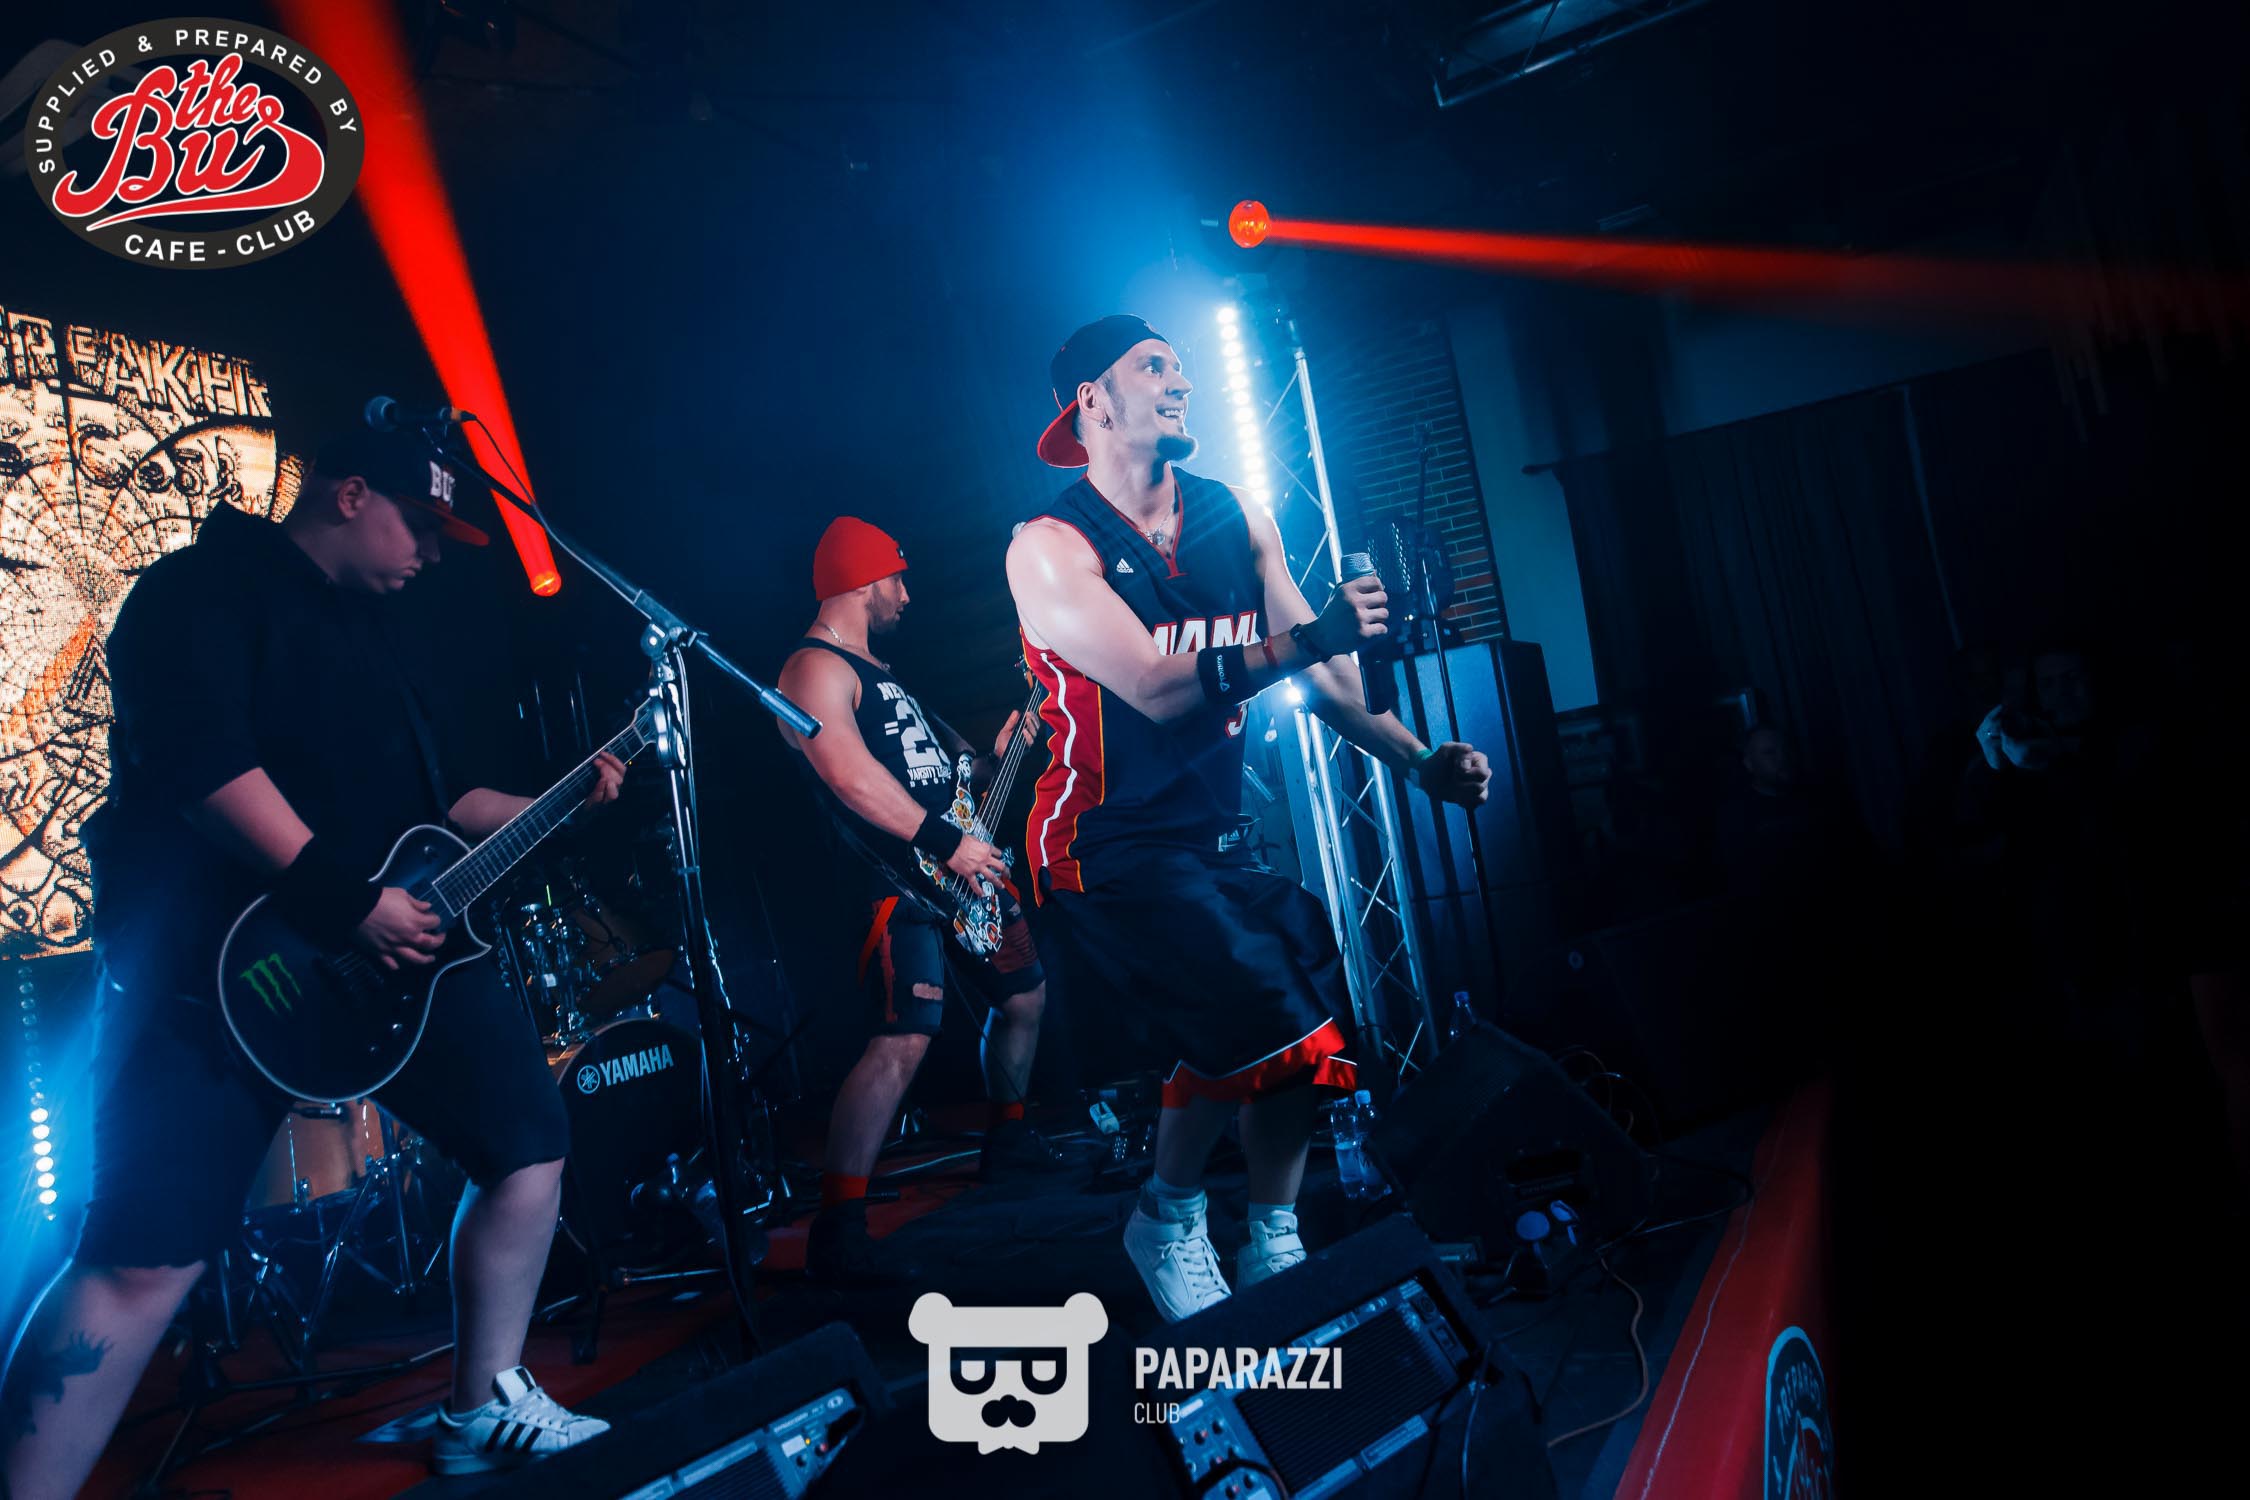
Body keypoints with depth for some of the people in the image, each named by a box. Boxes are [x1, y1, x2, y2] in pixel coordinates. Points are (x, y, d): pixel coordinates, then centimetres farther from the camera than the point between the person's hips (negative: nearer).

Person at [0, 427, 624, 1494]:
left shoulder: (370, 635, 23)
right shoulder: (207, 587, -3)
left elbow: (434, 793, 27)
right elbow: (194, 755, -20)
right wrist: (341, 896, -24)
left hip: (402, 943, 9)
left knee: (528, 1144, 6)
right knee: (145, 1257, -12)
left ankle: (482, 1414, 20)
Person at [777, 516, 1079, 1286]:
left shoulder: (877, 669, 22)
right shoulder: (814, 668, -11)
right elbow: (849, 775, -25)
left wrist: (997, 748, 13)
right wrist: (946, 841, -26)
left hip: (960, 865, 11)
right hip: (899, 878, -10)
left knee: (1024, 993, 20)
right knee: (906, 1036, -22)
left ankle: (1008, 1137, 40)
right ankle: (837, 1232, -20)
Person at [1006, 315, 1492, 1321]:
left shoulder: (1234, 519, 8)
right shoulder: (1050, 549, -11)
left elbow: (1318, 672, 6)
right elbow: (1159, 690, -23)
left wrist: (1419, 761, -5)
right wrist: (1307, 637, -27)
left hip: (1222, 830, 6)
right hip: (1111, 845, -6)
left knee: (1309, 1020, -2)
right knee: (1246, 1016, -19)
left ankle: (1274, 1250, 20)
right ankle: (1168, 1221, 10)